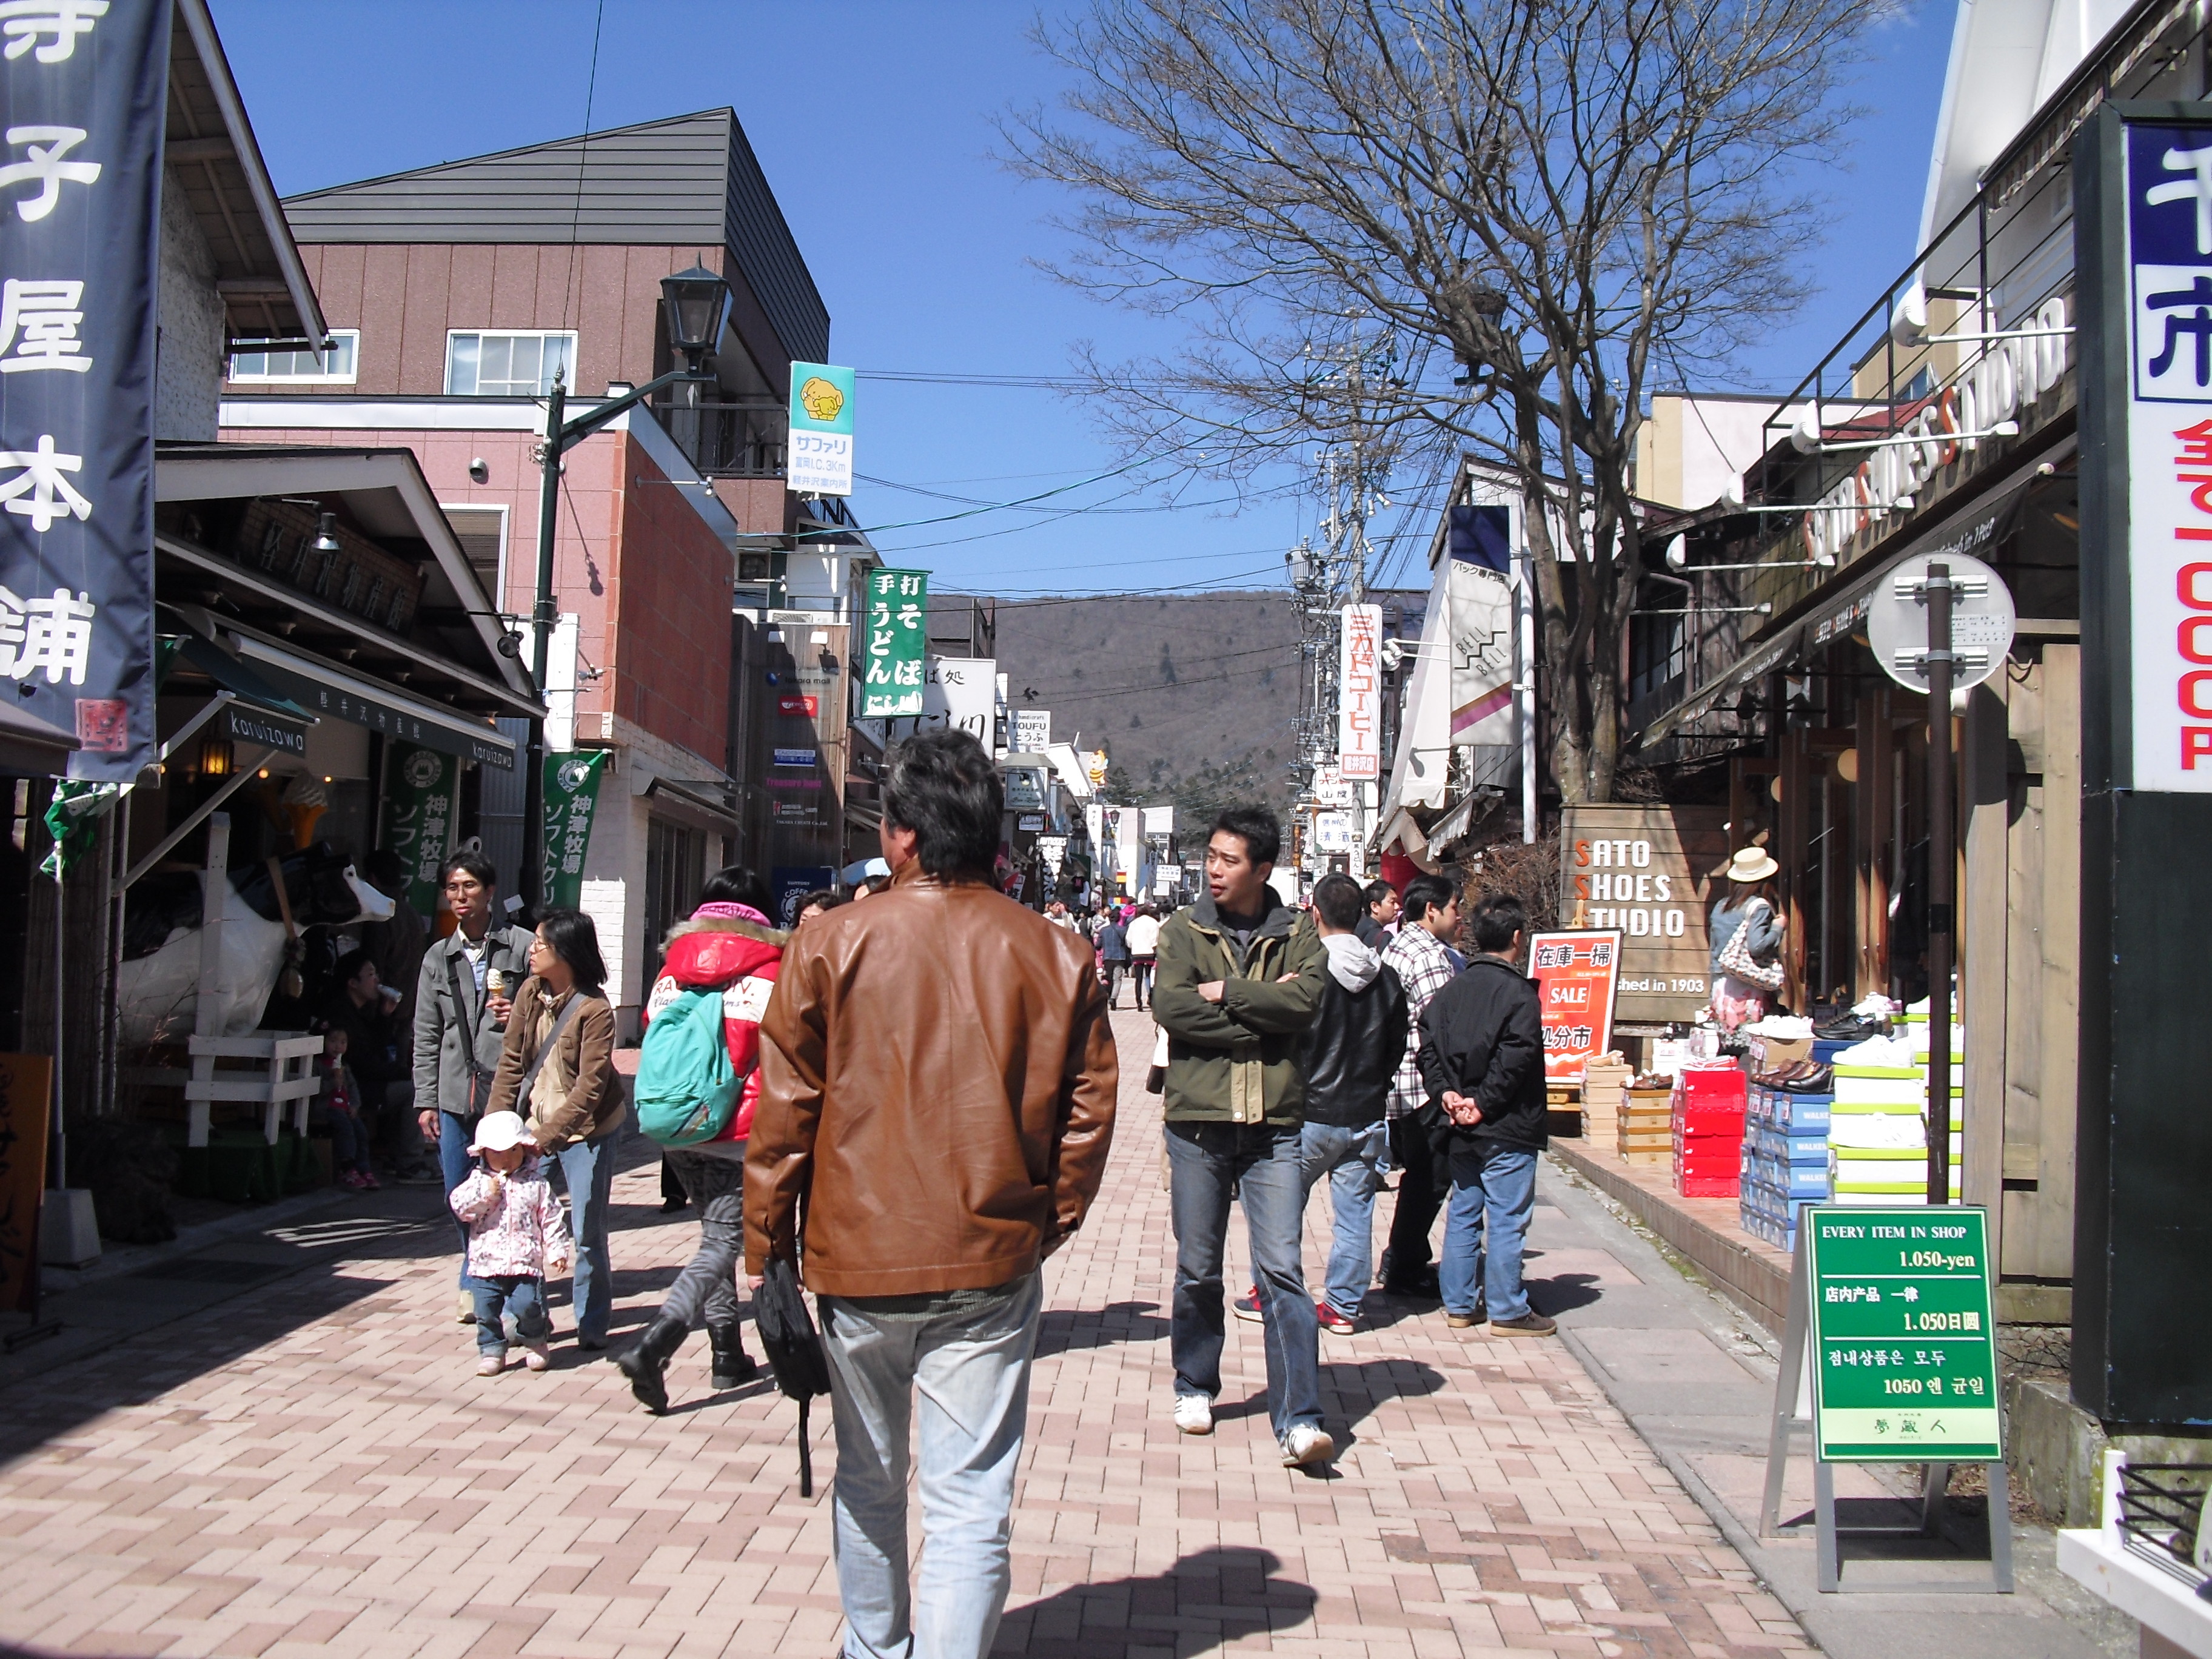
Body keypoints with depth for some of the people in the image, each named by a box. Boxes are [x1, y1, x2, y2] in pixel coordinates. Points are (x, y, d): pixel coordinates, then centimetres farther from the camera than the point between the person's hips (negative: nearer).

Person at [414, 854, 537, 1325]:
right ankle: (476, 1282, 25)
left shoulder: (521, 946, 2)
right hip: (455, 1095, 4)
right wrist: (425, 1101, 8)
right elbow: (426, 1036, 14)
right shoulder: (438, 958, 14)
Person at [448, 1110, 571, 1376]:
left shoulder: (536, 1184, 3)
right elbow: (460, 1207, -8)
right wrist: (486, 1193, -17)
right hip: (487, 1264, 2)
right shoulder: (478, 1181, 5)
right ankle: (491, 1351, 22)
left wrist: (557, 1251, -4)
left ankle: (536, 1343, 16)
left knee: (528, 1306, -9)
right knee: (486, 1310, 4)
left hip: (526, 1262, -2)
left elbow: (551, 1219, 2)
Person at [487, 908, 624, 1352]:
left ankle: (591, 1324, 17)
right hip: (535, 1123, 5)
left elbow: (589, 1087, -21)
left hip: (584, 1130, -5)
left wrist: (545, 1137, -27)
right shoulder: (530, 992, -2)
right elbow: (511, 1062, 1)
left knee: (587, 1233, 2)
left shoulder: (594, 1010, -19)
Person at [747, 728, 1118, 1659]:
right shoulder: (1057, 956, -3)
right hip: (992, 1266, 0)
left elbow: (783, 1113, -4)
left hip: (858, 1261, 1)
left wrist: (767, 1245, 6)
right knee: (972, 1502, 4)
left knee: (868, 1482, 21)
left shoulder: (830, 946, -6)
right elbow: (1088, 1109, 0)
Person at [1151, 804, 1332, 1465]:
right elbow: (1170, 1007, -11)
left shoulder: (1297, 935, 6)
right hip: (1197, 1119, 1)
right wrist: (1260, 1012, -12)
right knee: (1197, 1269, 11)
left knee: (1282, 1269, -6)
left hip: (1273, 1124, -1)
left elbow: (1304, 1002, -12)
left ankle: (1297, 1420, -5)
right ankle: (1195, 1386, 31)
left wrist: (1224, 992, -11)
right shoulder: (1184, 931, 5)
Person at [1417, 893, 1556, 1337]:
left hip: (1461, 1129, 7)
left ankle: (1459, 1305, 19)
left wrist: (1446, 1093, -3)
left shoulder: (1453, 989, 8)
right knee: (1506, 1221, 0)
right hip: (1506, 1128, -7)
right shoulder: (1519, 992, -13)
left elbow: (1428, 1043, 3)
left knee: (1463, 1214, 13)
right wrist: (1484, 1104, -14)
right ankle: (1507, 1310, 7)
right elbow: (1514, 1059, -21)